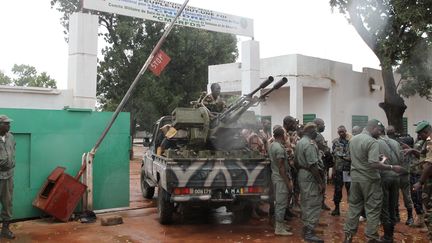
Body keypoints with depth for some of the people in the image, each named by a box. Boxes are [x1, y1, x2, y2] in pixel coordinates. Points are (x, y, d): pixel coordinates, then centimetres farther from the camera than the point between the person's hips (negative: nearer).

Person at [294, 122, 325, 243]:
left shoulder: (300, 142, 14)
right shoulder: (310, 144, -18)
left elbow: (297, 161, 18)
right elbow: (313, 165, -23)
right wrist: (321, 182, -20)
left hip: (302, 174, 10)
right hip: (310, 176, -10)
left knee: (306, 202, 18)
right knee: (313, 203, -6)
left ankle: (306, 227, 28)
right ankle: (309, 232, -4)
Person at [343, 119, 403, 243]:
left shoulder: (353, 139, 8)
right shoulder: (372, 142, -18)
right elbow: (374, 164, -27)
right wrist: (392, 167, -19)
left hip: (355, 178, 7)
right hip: (369, 179, -7)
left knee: (354, 206, 14)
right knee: (373, 209, 5)